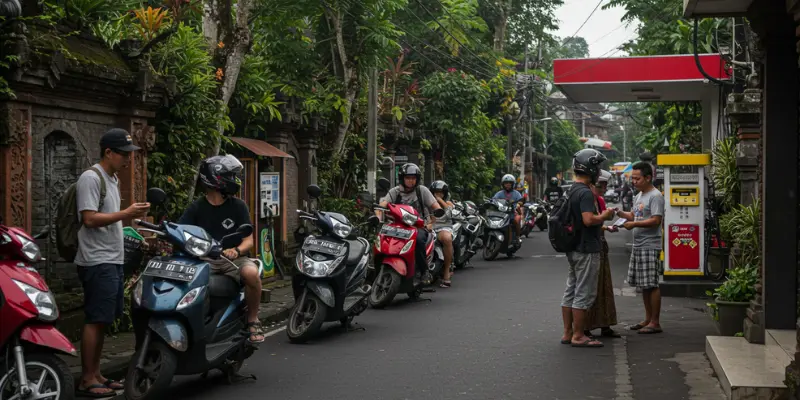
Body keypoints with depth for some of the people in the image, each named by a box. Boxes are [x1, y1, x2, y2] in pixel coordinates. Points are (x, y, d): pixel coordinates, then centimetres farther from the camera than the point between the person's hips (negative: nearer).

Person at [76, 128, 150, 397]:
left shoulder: (112, 179, 19)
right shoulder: (90, 178, -11)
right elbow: (90, 219, -20)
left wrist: (131, 216, 6)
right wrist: (126, 213, -19)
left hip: (113, 260, 10)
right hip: (97, 262, -10)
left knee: (103, 321, 12)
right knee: (95, 320, -8)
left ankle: (95, 375, 19)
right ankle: (86, 381, -3)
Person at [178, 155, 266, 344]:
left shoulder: (238, 206, 7)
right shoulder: (196, 208, 8)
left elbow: (248, 240, 1)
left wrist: (237, 250, -22)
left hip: (233, 258, -1)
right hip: (204, 259, 1)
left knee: (251, 273, -34)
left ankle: (253, 320, -11)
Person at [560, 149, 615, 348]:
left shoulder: (573, 190, 13)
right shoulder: (586, 192, -18)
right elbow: (589, 220, -27)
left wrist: (602, 225, 19)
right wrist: (605, 216, -10)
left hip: (573, 249, 10)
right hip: (586, 250, -10)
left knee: (571, 291, 12)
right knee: (584, 294, -3)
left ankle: (567, 333, 18)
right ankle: (578, 336, 1)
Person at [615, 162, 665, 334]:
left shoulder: (655, 196, -12)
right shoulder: (639, 196, 17)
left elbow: (655, 220, -20)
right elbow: (633, 215, 24)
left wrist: (634, 224, -20)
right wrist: (620, 213, 7)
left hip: (649, 246, -9)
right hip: (638, 245, 9)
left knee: (651, 284, -6)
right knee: (643, 285, 13)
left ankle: (655, 322, -1)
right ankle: (648, 319, 22)